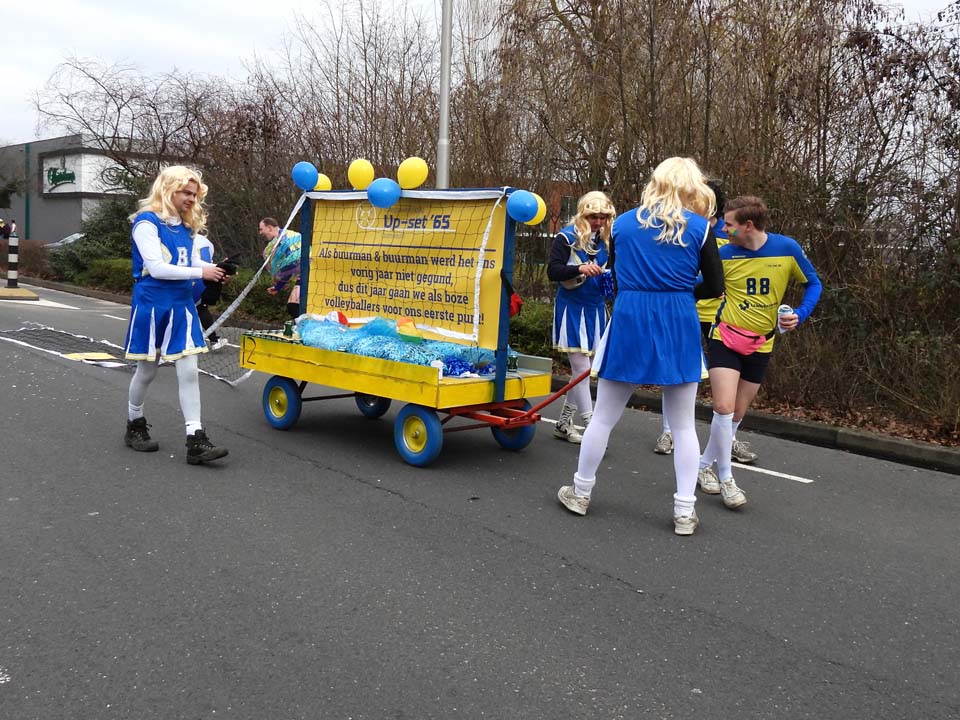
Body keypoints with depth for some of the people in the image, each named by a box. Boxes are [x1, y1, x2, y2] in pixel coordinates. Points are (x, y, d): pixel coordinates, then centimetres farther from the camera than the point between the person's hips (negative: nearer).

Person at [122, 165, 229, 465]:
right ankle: (134, 426, 32)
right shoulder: (147, 222, -10)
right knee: (147, 370, 9)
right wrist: (200, 273, -20)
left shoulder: (185, 226, 11)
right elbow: (156, 268, -19)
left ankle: (195, 441, -5)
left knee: (189, 371, -3)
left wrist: (214, 269, -6)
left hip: (182, 306, 6)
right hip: (152, 305, -5)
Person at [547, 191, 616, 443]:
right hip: (572, 308, -6)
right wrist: (580, 269, -31)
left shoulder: (604, 240, 9)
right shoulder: (567, 237, -9)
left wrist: (609, 278, -2)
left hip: (595, 309, 7)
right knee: (581, 368, -7)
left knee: (582, 369, 10)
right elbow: (553, 271, -16)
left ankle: (564, 424, 21)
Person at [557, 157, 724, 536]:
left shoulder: (623, 223, 8)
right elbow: (715, 287, 3)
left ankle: (581, 493, 26)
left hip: (629, 321, 1)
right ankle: (684, 511, 13)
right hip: (678, 325, -1)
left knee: (604, 417, 13)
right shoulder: (699, 227, 1)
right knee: (683, 425, 10)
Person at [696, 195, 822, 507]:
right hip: (725, 338, -2)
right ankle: (726, 479, 1)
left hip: (761, 345, 2)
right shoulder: (724, 254, -11)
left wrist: (799, 315, -14)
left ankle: (705, 464, 29)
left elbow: (813, 284, 1)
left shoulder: (787, 248, -10)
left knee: (736, 414, 9)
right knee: (724, 407, -15)